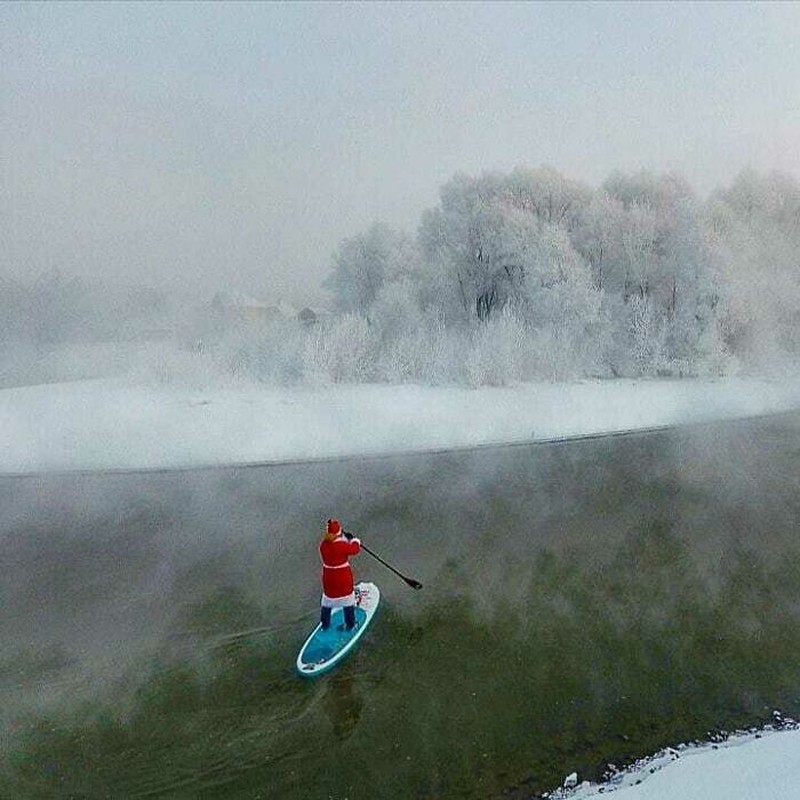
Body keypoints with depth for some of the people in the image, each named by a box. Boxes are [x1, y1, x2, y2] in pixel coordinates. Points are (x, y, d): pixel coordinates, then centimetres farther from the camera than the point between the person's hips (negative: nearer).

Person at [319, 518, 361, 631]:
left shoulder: (323, 545, -11)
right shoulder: (342, 545, -27)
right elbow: (355, 549, -12)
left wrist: (345, 538, 14)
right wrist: (354, 540, 8)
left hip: (328, 578, 5)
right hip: (344, 577, -4)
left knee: (327, 599, 22)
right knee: (348, 600, 16)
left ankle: (324, 624, 36)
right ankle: (350, 624, 30)